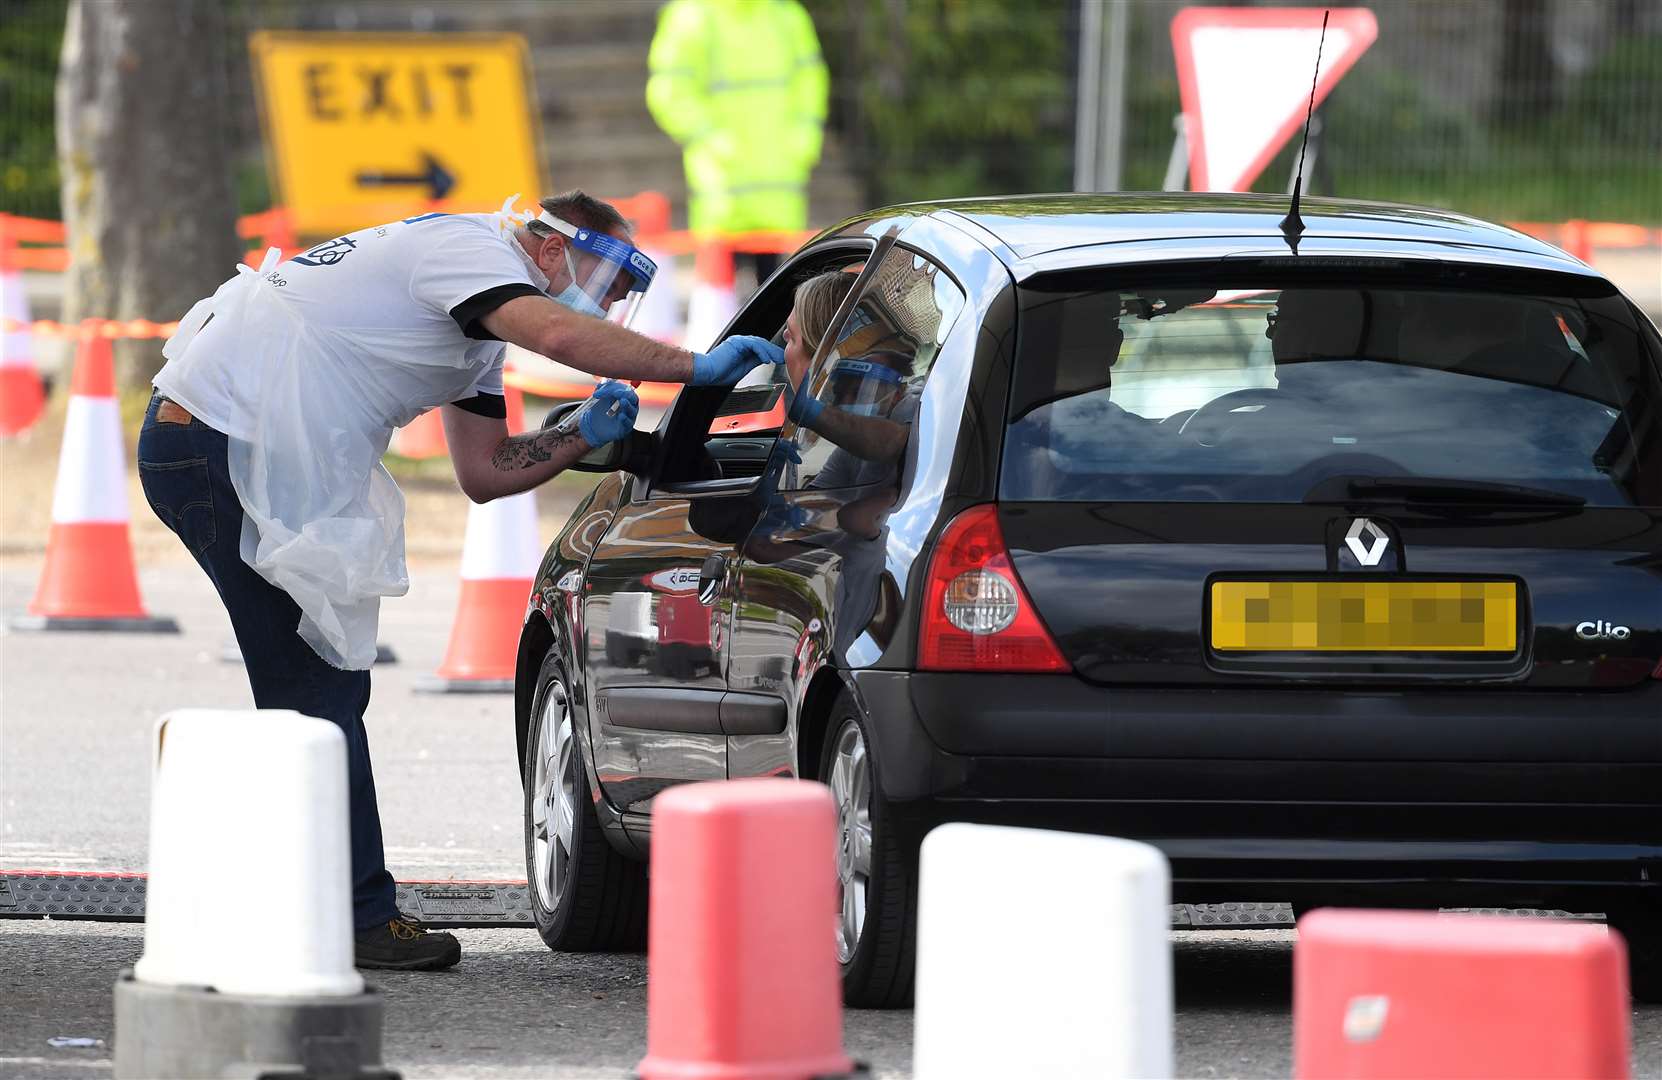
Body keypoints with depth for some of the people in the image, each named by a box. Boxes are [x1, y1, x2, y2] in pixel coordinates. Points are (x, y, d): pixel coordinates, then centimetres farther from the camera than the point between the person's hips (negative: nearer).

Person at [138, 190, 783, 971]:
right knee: (316, 690, -10)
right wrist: (696, 369, -28)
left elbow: (483, 471, 20)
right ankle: (358, 920, -11)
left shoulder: (477, 329, 20)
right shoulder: (467, 248, -12)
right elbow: (558, 333, -30)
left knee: (320, 688, 10)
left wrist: (583, 438, 6)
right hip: (218, 444, -11)